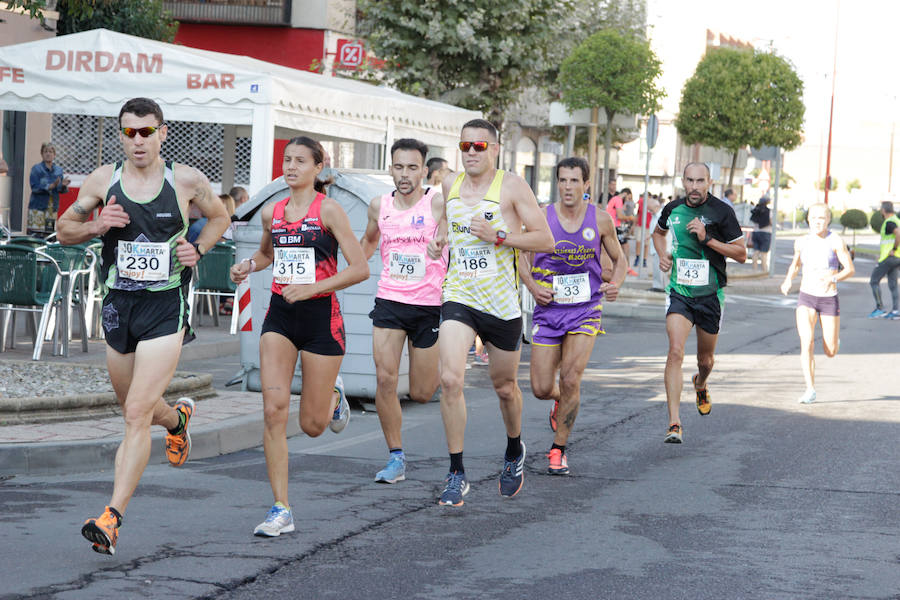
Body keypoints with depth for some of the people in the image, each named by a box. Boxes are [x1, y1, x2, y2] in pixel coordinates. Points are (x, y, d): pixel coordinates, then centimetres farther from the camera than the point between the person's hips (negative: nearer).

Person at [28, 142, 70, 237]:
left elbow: (61, 190, 13)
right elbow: (35, 187, -13)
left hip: (52, 208, 4)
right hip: (38, 207, -4)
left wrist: (63, 185, -11)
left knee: (49, 235, 1)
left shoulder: (58, 170, 12)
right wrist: (51, 186, -22)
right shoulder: (36, 169, -2)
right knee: (36, 235, -10)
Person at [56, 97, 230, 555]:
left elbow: (219, 216, 16)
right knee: (134, 410, 19)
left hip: (166, 310, -4)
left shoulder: (187, 181, -3)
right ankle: (178, 417, 55)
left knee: (137, 414, -15)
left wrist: (197, 248, -2)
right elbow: (64, 230, 11)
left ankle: (112, 517, -16)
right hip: (118, 306, 4)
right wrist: (96, 226, -10)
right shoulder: (103, 181, 1)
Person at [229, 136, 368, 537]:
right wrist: (248, 266, 7)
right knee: (274, 409, -13)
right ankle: (281, 510, -8)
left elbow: (360, 269, -12)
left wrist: (312, 288, -19)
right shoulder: (271, 213, 7)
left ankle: (334, 398, 43)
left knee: (312, 425, 4)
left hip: (321, 316, -4)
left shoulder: (328, 210, -8)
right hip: (280, 315, 4)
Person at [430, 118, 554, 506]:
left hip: (501, 303, -2)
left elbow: (545, 241, -9)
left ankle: (514, 451, 44)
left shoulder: (512, 186, -7)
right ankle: (456, 474, -9)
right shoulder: (451, 184, 7)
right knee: (450, 379, -17)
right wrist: (443, 232, 9)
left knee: (504, 386, 13)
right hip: (459, 298, 2)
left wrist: (498, 236, -19)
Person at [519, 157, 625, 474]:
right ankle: (561, 401, 39)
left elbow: (619, 259, 12)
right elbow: (523, 257, 6)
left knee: (570, 379, -15)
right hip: (548, 309, 1)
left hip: (585, 310, -1)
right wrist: (532, 286, -12)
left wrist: (616, 284, -9)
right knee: (541, 388, 0)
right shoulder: (542, 217, -4)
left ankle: (559, 449, 2)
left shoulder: (600, 220, -2)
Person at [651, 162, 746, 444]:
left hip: (710, 294, 0)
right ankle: (674, 423, -20)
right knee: (675, 352, -19)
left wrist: (707, 239, -19)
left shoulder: (721, 212, -9)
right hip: (679, 291, 0)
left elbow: (741, 254, -8)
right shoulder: (672, 209, 1)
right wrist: (662, 255, 5)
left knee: (705, 359, 14)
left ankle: (700, 384, 53)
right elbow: (658, 232, 25)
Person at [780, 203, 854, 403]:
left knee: (830, 353, 5)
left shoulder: (835, 241, -10)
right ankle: (810, 389, -17)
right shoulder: (802, 242, 1)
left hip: (829, 299, -1)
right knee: (807, 343, -19)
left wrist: (833, 279, -27)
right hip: (806, 298, 1)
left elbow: (850, 269, -9)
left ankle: (834, 340, 42)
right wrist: (788, 280, 3)